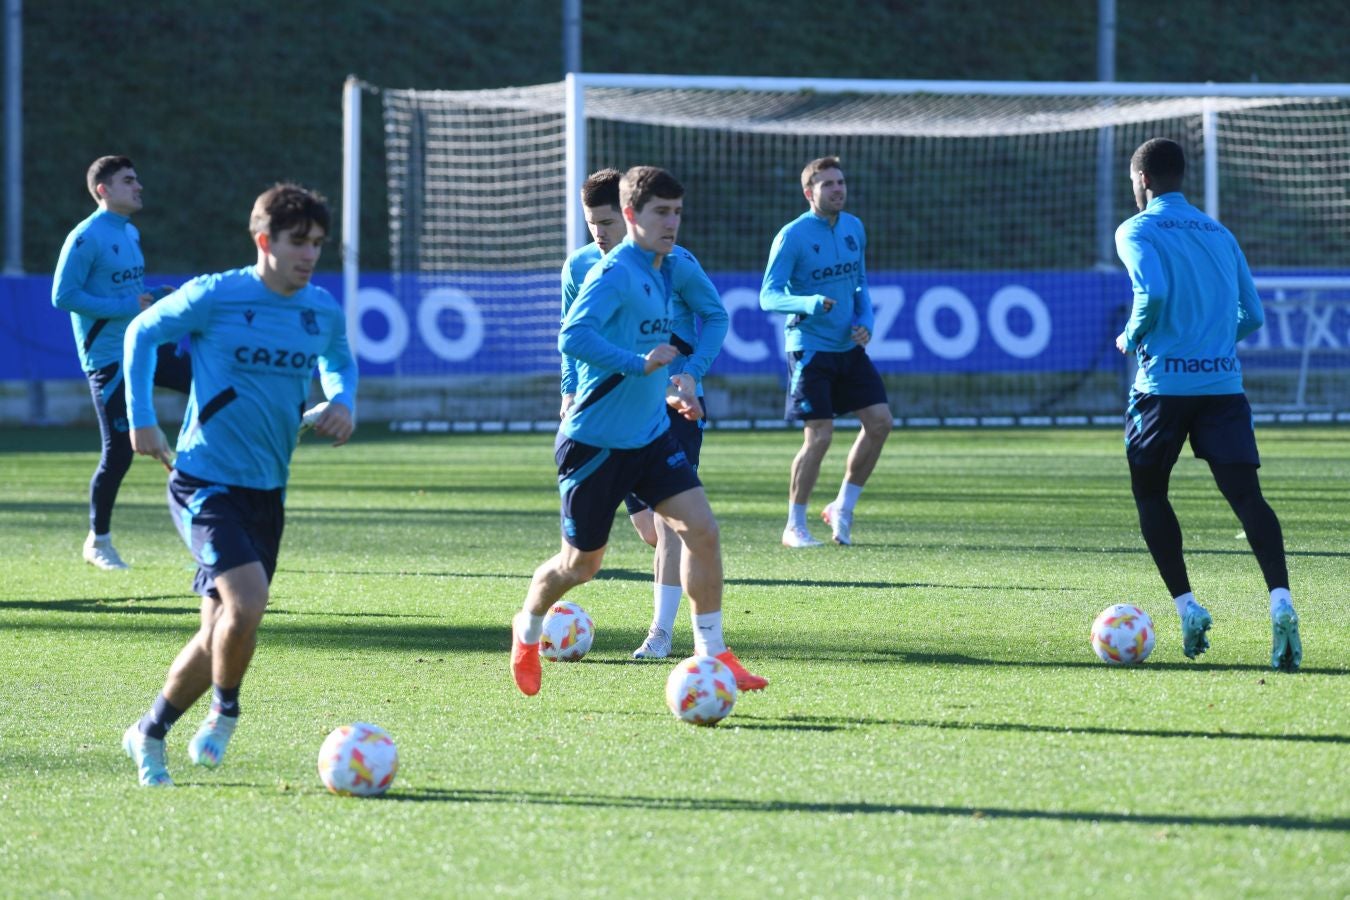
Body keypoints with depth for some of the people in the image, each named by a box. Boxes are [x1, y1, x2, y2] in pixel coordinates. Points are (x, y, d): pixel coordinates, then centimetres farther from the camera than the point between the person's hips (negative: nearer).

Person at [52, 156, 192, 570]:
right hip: (108, 358, -8)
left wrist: (155, 297, 3)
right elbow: (63, 296, -19)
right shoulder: (86, 237, -14)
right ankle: (98, 543, 10)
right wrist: (128, 307, -21)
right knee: (119, 450, -5)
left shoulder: (131, 234, 12)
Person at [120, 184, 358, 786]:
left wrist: (342, 403, 4)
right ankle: (224, 709, 0)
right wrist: (140, 419, 0)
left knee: (221, 632, 8)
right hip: (205, 481, -6)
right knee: (247, 601, -26)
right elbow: (142, 332, 5)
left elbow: (338, 361, 26)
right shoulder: (214, 297, -11)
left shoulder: (324, 312, 3)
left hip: (267, 490, 6)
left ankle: (151, 733, 28)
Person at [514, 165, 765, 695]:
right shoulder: (614, 274, -17)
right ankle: (528, 628, 36)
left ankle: (711, 653, -3)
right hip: (595, 444, -7)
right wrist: (641, 364, -35)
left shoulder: (662, 272, 10)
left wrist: (669, 390, 12)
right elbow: (573, 337, -32)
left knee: (701, 529, -10)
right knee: (581, 565, 7)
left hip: (650, 437, 7)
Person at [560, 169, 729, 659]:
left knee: (667, 516, -14)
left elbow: (716, 316, -2)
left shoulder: (675, 264, -14)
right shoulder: (579, 267, -2)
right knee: (644, 522, 8)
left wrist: (692, 371, -15)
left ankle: (662, 632, -15)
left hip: (675, 403, -4)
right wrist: (571, 389, 0)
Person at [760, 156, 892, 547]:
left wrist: (865, 321, 1)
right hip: (810, 349, -7)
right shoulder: (793, 236, -13)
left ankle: (842, 508, 15)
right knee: (819, 435, -11)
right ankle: (794, 526, 3)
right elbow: (768, 296, -15)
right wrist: (809, 303, -33)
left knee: (880, 421, 0)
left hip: (849, 347, 7)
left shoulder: (854, 228, 7)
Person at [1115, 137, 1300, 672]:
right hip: (1223, 382, 4)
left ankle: (1186, 606, 5)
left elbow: (1152, 292, -18)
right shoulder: (1220, 235, 18)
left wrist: (1132, 337, 0)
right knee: (1245, 493, -8)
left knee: (1149, 493, 15)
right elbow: (1252, 316, 17)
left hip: (1164, 382, -4)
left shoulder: (1138, 232, 0)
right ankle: (1280, 601, -29)